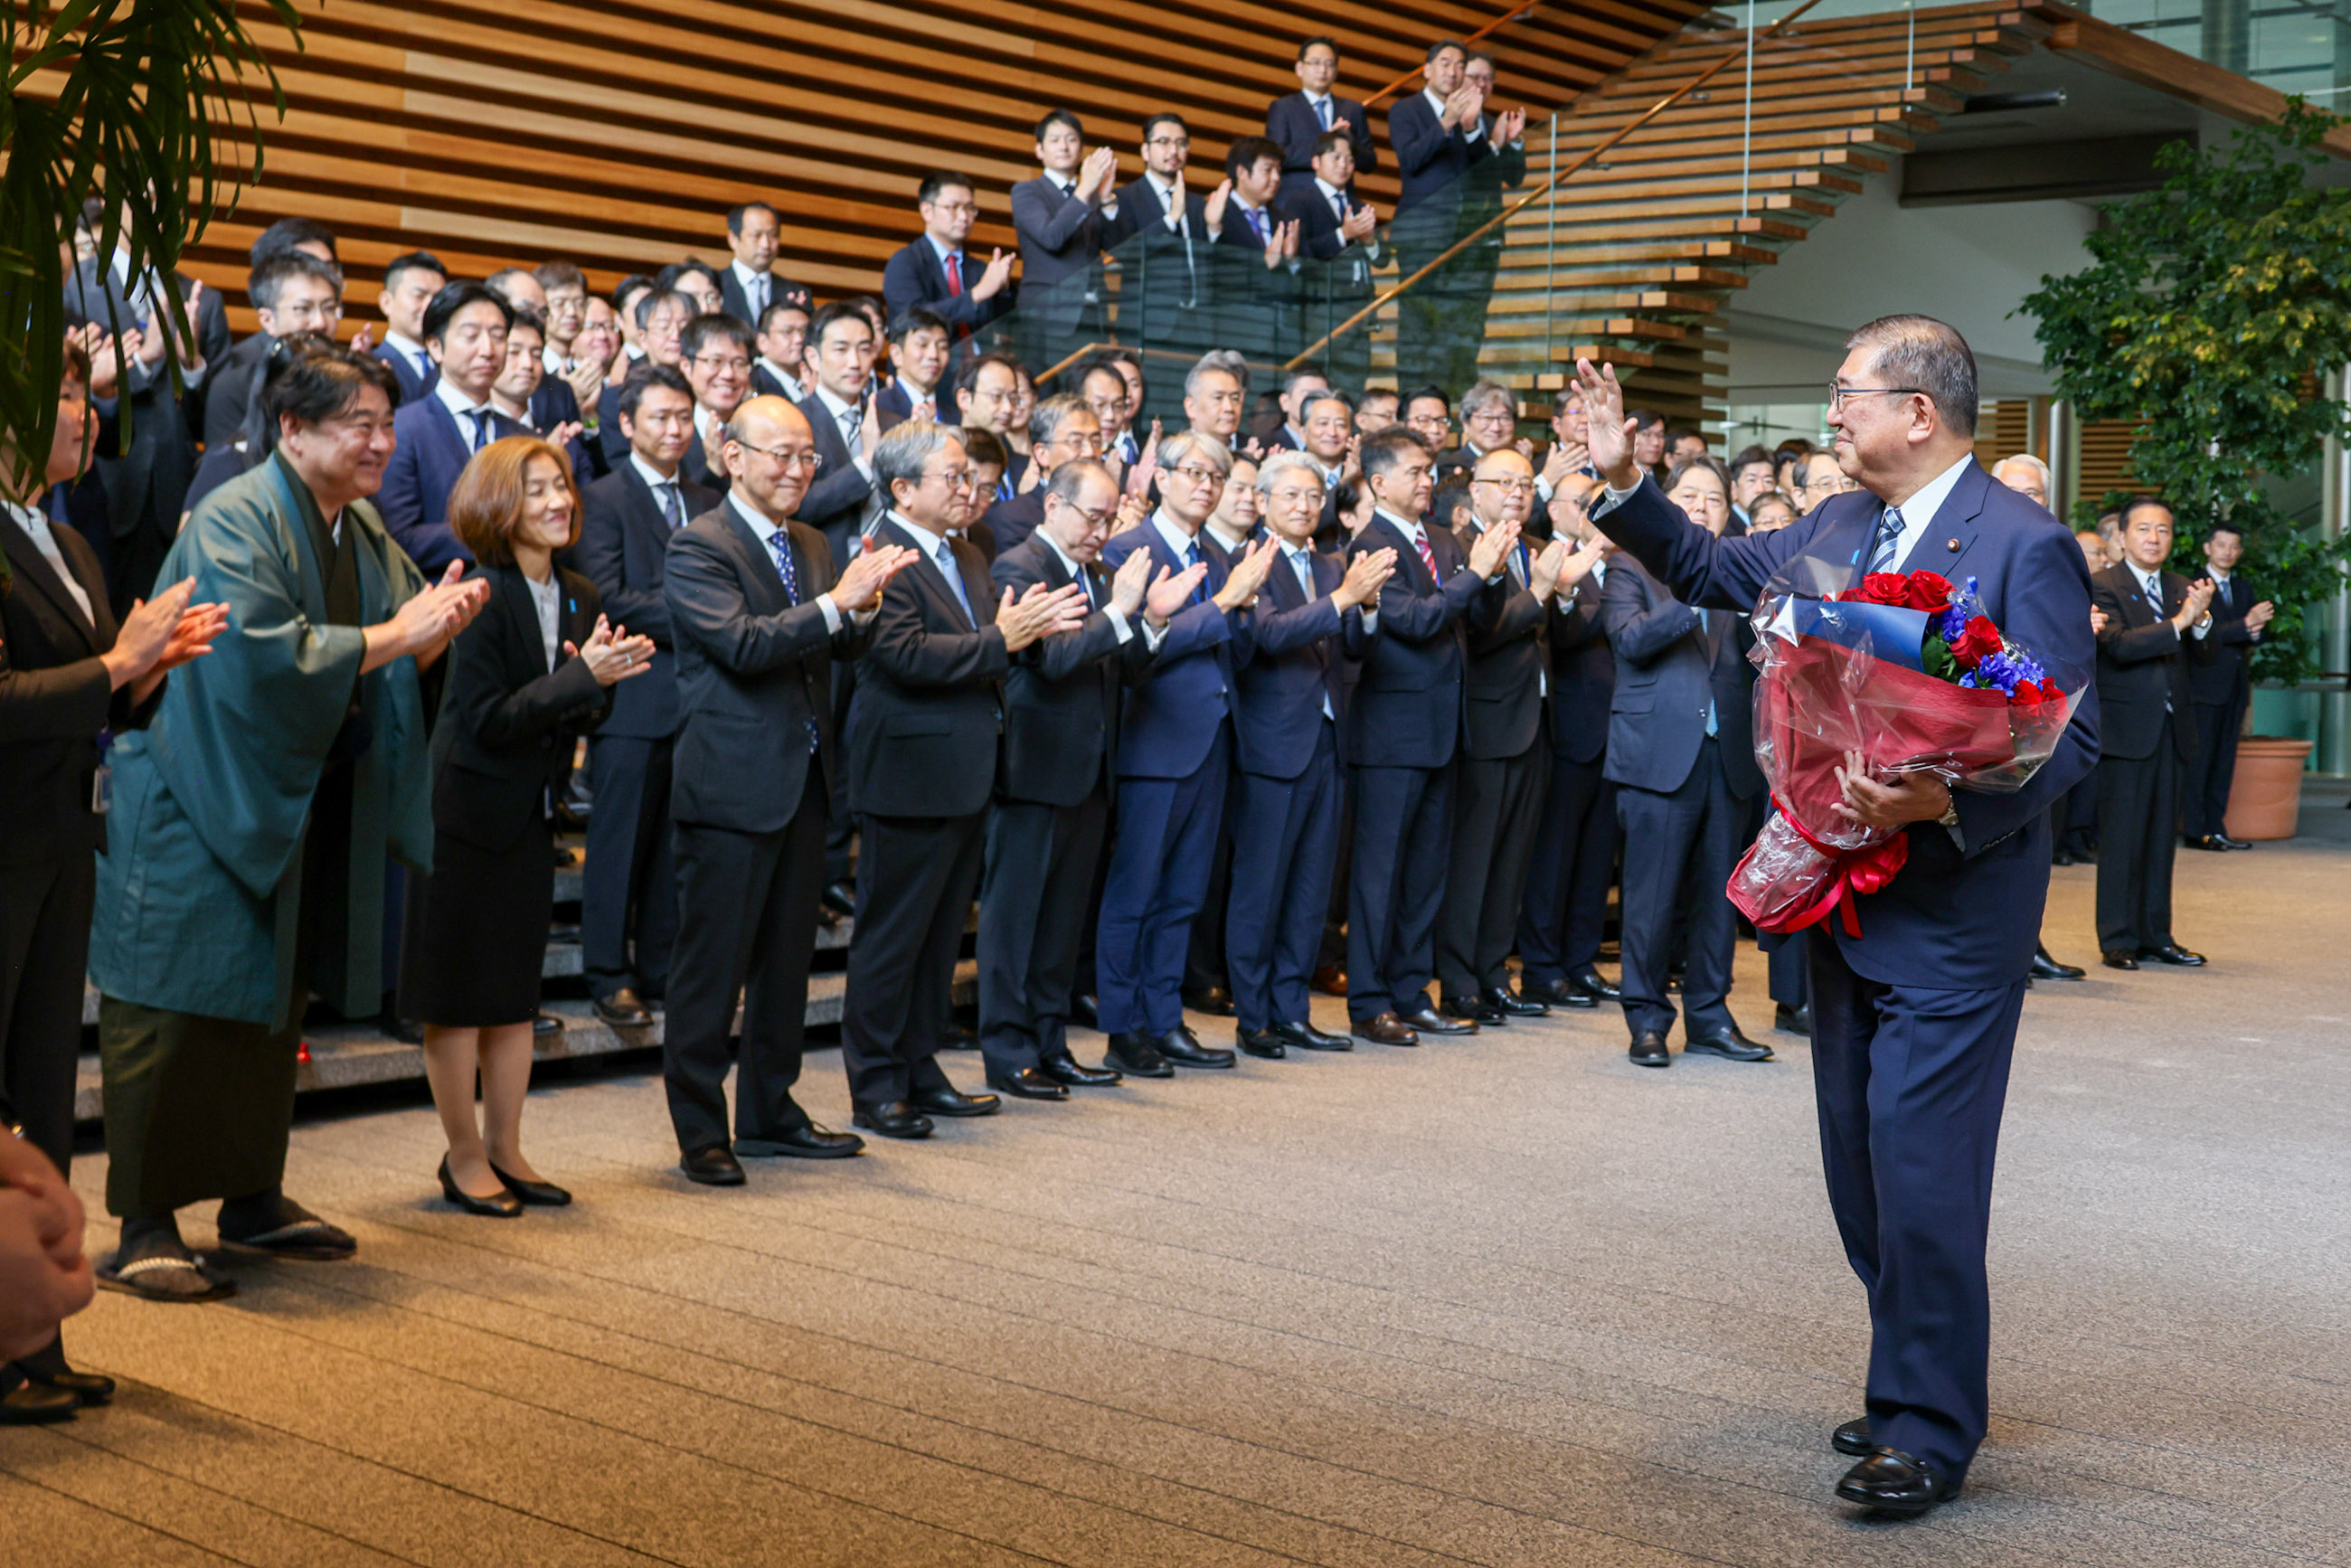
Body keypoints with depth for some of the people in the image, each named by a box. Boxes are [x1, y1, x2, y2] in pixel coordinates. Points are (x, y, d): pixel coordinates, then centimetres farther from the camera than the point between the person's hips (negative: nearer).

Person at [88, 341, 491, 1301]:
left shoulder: (364, 532, 11)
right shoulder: (237, 522, -15)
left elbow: (400, 665, 13)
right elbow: (264, 651, -27)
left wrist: (441, 623, -8)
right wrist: (389, 635, -21)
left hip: (306, 812, 9)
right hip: (202, 807, -8)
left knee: (274, 1003, 14)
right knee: (184, 1010, -6)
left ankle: (252, 1201, 24)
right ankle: (144, 1228, 1)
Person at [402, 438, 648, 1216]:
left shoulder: (579, 597, 6)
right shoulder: (482, 599, -16)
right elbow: (486, 720, -21)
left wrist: (596, 686, -13)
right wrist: (582, 677, -25)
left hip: (531, 816, 7)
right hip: (469, 813, -7)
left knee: (516, 990, 13)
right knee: (459, 994, 3)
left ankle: (505, 1149, 23)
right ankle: (465, 1157, 13)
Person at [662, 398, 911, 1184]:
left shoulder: (811, 545, 15)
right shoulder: (699, 546, -10)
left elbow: (840, 646, 10)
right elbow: (740, 644, -22)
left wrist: (864, 604, -11)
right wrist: (836, 601, -27)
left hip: (804, 780, 8)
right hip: (732, 785, -8)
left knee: (787, 957, 15)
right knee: (713, 964, -1)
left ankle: (770, 1111, 27)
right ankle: (700, 1130, 7)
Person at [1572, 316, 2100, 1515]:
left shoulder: (2023, 546, -13)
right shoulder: (1839, 527, 10)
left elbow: (2066, 736, -16)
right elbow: (1714, 571, 23)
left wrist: (1940, 801, -30)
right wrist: (1623, 484, 11)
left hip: (1953, 903, -8)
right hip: (1845, 895, 8)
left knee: (1921, 1167, -7)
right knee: (1860, 1160, 15)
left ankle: (1928, 1427, 7)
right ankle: (1917, 1384, 30)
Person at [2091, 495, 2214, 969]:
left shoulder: (2181, 588, 13)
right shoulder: (2103, 586, -4)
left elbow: (2206, 658, 7)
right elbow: (2119, 646, -19)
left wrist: (2202, 620, -12)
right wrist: (2178, 622, -25)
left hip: (2172, 729, 6)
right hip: (2126, 729, -6)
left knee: (2163, 836, 10)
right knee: (2122, 837, -3)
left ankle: (2156, 935, 17)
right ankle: (2117, 939, 2)